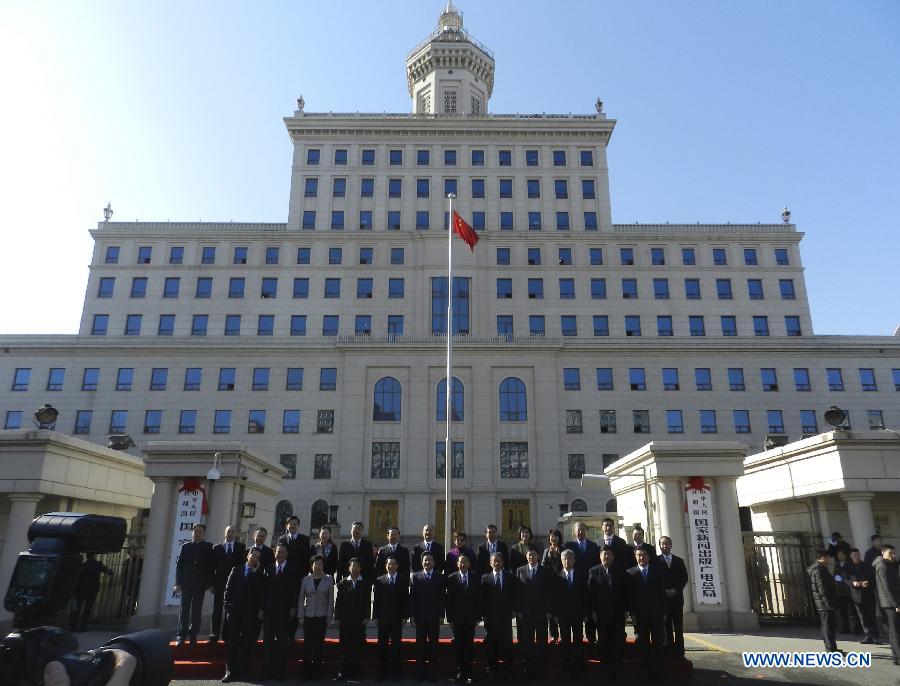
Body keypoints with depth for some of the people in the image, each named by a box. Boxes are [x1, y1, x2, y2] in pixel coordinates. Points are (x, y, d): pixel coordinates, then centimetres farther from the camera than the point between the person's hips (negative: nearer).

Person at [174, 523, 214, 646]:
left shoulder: (209, 547, 2)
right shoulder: (185, 546, 6)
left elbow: (211, 566, 0)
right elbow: (178, 565, 5)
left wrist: (210, 583, -4)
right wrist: (178, 583, -2)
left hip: (200, 584, -1)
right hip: (186, 584, 1)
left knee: (196, 612, 3)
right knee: (184, 611, 5)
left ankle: (193, 636, 11)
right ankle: (181, 636, 13)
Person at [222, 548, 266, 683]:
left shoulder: (260, 574, 8)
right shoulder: (236, 570, 10)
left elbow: (262, 593, 2)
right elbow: (228, 589, 7)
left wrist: (260, 610, -11)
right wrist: (227, 605, -2)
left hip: (251, 613, -1)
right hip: (234, 611, 1)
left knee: (247, 643, 0)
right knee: (232, 642, 1)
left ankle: (244, 672, 5)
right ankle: (230, 671, 6)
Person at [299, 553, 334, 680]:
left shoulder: (328, 580, 1)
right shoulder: (306, 579, 4)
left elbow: (331, 599, 3)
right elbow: (301, 598, 7)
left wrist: (329, 616, -2)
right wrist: (301, 616, 1)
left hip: (322, 616, -1)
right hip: (308, 616, 1)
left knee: (319, 643, 3)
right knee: (307, 643, 1)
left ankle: (317, 671, 14)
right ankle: (306, 671, 12)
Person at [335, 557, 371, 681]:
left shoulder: (365, 584, 5)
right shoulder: (343, 583, 7)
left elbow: (368, 602, 3)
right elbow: (338, 601, 6)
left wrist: (366, 617, -4)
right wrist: (337, 617, 1)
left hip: (359, 621, -1)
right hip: (345, 620, 1)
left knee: (357, 647, 1)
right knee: (344, 647, 2)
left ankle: (355, 671, 9)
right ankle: (344, 671, 10)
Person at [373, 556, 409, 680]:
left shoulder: (404, 580, 3)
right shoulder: (379, 580, 5)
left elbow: (406, 599, 0)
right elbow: (376, 600, 4)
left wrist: (405, 616, -5)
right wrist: (376, 616, -1)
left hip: (397, 618, -1)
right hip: (383, 618, 1)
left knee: (396, 645, 3)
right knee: (382, 646, 4)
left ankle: (395, 672, 10)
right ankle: (382, 672, 12)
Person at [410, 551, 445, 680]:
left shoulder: (439, 577, 5)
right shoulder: (416, 577, 6)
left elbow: (442, 597, 1)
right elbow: (412, 596, 3)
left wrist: (440, 614, -5)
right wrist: (412, 615, -3)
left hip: (434, 616, 0)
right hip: (420, 616, 1)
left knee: (433, 644, 2)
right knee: (420, 644, 3)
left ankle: (433, 672, 9)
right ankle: (421, 672, 10)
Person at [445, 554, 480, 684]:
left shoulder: (475, 578, 4)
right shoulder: (451, 578, 1)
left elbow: (479, 598, 3)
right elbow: (449, 599, 0)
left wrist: (478, 616, -1)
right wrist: (449, 617, -4)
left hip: (470, 617, 0)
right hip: (457, 617, 0)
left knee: (469, 645, 0)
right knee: (458, 645, 5)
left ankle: (468, 672, 5)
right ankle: (460, 670, 14)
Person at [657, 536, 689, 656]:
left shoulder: (679, 561, 12)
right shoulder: (656, 561, 3)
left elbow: (684, 578, 7)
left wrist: (675, 590, -6)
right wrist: (664, 591, -12)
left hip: (677, 597, 2)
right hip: (663, 598, -2)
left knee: (679, 627, 1)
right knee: (667, 626, -1)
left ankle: (679, 652, 5)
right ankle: (670, 652, 2)